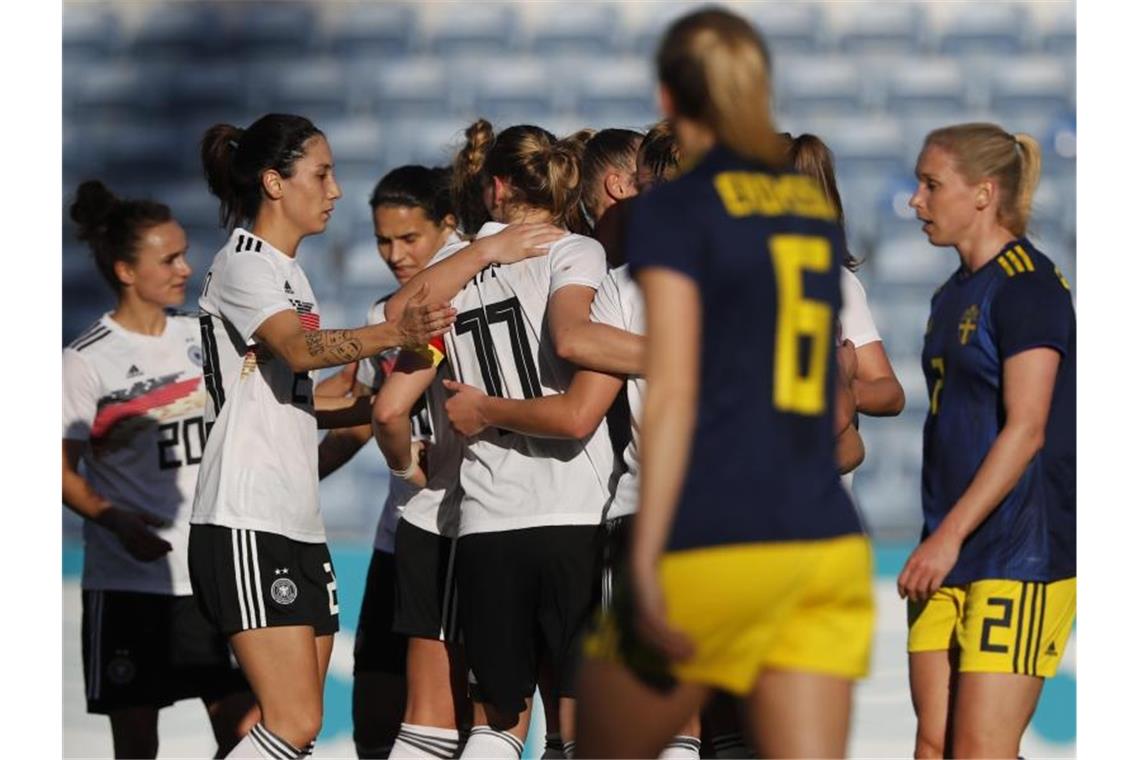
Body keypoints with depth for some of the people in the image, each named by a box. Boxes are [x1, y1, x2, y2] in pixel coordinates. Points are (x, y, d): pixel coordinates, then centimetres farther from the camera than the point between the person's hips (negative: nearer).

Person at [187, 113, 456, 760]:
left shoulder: (289, 272, 20)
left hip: (300, 524, 10)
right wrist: (395, 335, -44)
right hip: (247, 524, -10)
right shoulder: (243, 265, -9)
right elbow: (298, 348, -28)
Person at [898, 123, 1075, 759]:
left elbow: (1026, 428, -17)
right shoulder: (954, 295, 17)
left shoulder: (1027, 284, -10)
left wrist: (949, 536, -19)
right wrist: (935, 542, 15)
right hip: (951, 553, 9)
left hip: (1020, 551, -9)